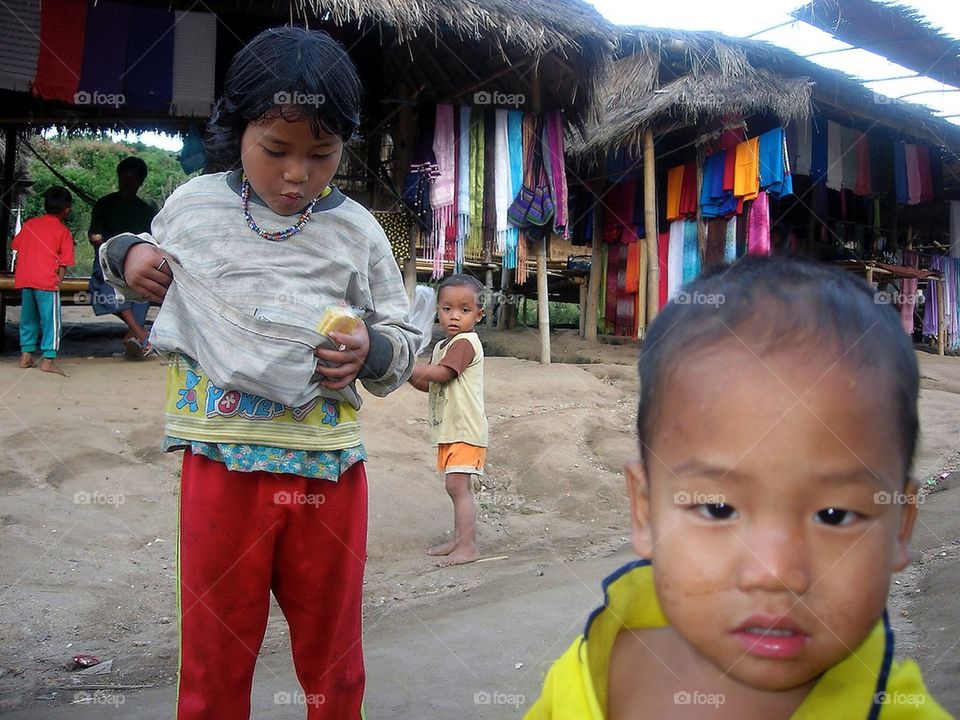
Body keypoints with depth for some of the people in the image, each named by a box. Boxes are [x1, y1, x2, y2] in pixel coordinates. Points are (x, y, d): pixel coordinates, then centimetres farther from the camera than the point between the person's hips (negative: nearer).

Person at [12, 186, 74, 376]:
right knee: (51, 320, -1)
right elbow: (64, 263, -4)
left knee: (28, 318, 17)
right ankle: (48, 359, -5)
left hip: (24, 279, 6)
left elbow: (16, 247, 19)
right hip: (46, 281, -6)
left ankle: (26, 355, 20)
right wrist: (59, 281, 0)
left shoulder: (29, 224, 15)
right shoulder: (63, 231, 1)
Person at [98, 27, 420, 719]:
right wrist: (124, 253, 1)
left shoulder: (357, 230, 0)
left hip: (329, 468, 0)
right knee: (213, 661, 13)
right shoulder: (192, 204, 2)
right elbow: (152, 272, 22)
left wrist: (371, 352, -13)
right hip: (220, 462, 0)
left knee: (333, 663, 17)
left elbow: (403, 341, 7)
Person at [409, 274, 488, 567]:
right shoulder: (442, 346, 18)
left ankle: (468, 547, -10)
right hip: (449, 430, 10)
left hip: (466, 430, -10)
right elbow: (429, 384, 20)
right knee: (457, 487, 15)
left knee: (457, 486, -12)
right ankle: (458, 539, 23)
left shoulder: (466, 342, -14)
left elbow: (440, 373, -24)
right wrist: (410, 374, 2)